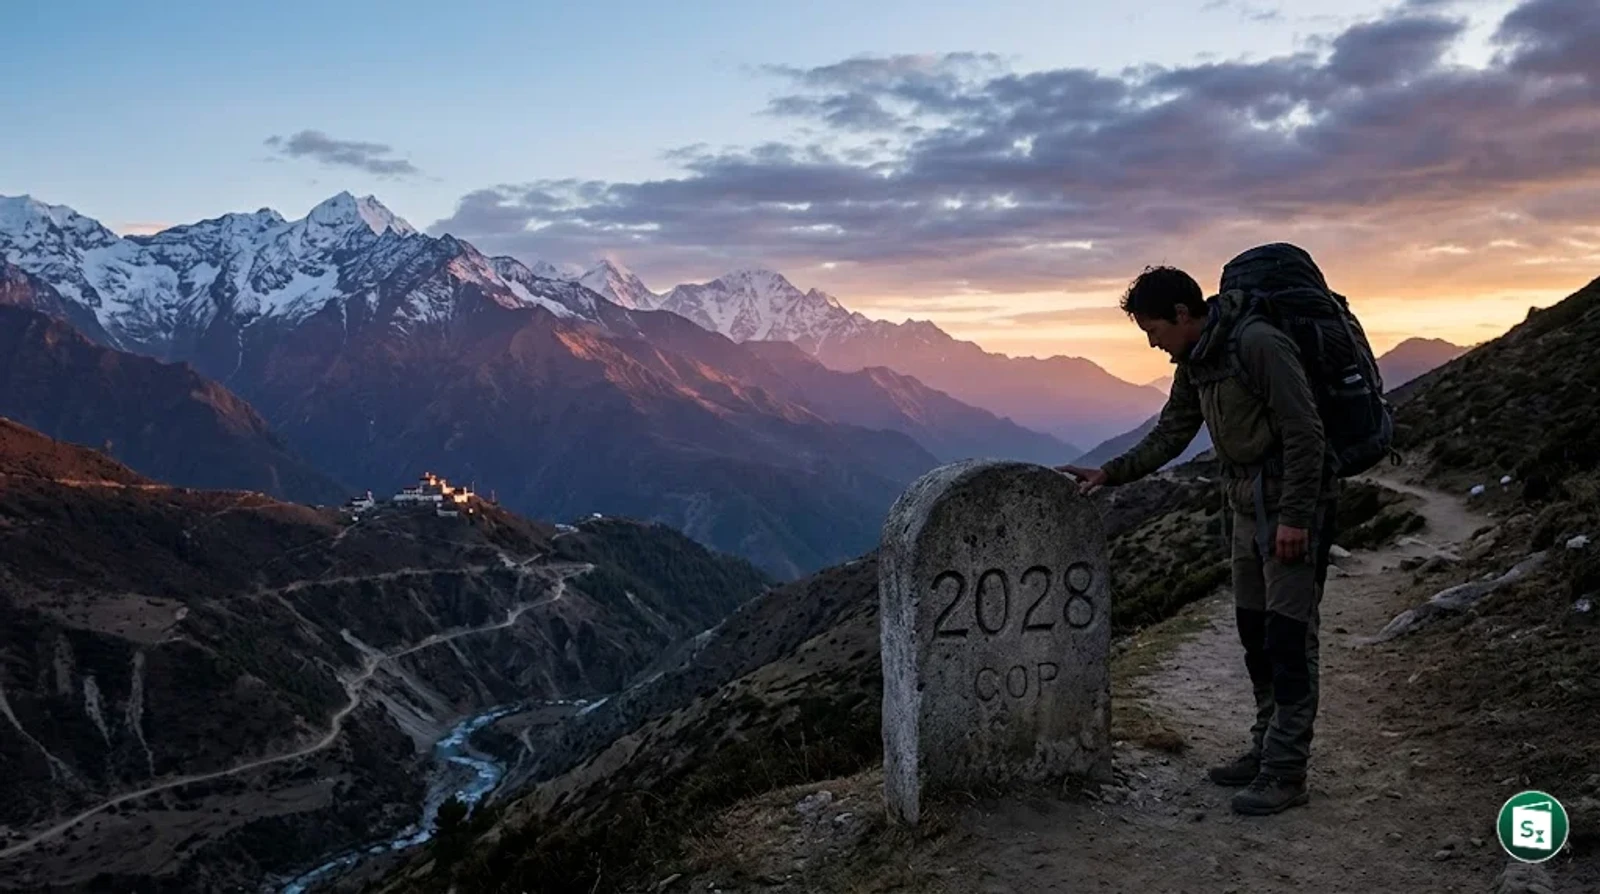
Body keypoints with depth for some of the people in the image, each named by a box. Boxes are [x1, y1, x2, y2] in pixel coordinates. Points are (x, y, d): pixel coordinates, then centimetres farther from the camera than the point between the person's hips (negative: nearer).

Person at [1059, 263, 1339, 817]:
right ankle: (1266, 751, 24)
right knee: (1256, 637, 13)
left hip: (1293, 511, -9)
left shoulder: (1259, 345, -20)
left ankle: (1286, 774, 0)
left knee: (1289, 640, -6)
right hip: (1248, 510, 9)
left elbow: (1304, 434, -21)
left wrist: (1294, 517, -22)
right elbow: (1171, 433, 16)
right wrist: (1110, 474, 7)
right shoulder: (1195, 362, 8)